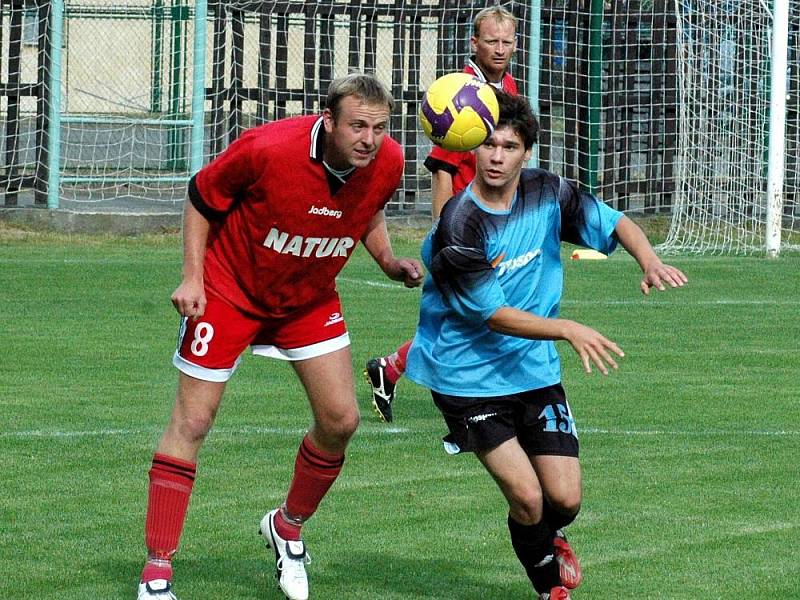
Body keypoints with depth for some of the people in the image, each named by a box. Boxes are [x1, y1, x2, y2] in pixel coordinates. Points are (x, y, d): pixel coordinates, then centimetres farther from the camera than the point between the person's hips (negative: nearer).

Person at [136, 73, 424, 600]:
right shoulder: (268, 149, -31)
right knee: (193, 421, -6)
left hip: (310, 299, 5)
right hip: (230, 290, -5)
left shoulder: (387, 163, -16)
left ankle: (287, 527, 27)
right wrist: (192, 278, -18)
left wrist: (390, 261, -7)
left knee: (340, 419, -1)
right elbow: (202, 196, -13)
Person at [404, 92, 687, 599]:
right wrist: (568, 330, -28)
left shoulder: (547, 194, -6)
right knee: (526, 496, -13)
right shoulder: (458, 225, -21)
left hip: (535, 368, 5)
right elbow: (492, 314, -20)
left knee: (565, 498, -1)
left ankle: (549, 537, 38)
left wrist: (650, 261, -18)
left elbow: (615, 223, 3)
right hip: (470, 376, -4)